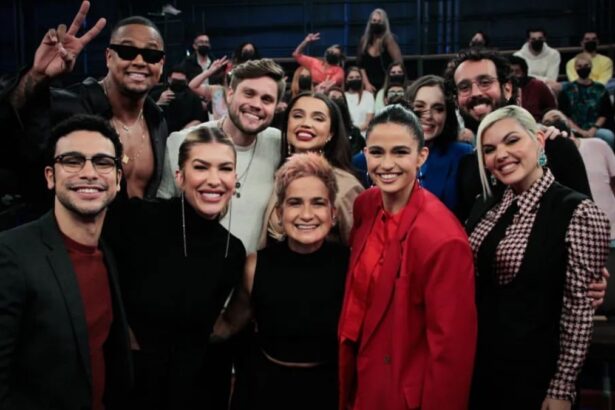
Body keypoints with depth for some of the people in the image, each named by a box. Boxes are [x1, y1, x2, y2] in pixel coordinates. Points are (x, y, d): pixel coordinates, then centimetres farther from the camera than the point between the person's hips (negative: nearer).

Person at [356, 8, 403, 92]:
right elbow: (360, 65, 7)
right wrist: (366, 83, -3)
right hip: (370, 86, 4)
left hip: (386, 86, -4)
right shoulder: (364, 40, 6)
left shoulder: (388, 40, -7)